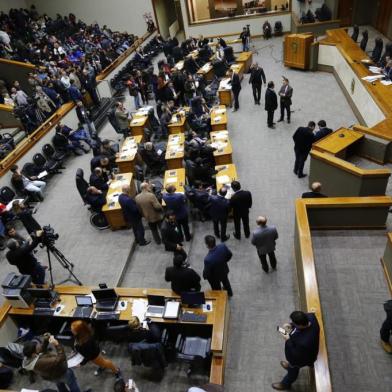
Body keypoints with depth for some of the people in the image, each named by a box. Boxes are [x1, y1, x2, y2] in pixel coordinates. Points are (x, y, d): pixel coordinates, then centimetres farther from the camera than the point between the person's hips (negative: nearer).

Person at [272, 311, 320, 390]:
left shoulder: (304, 343, -49)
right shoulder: (310, 317, -32)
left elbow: (297, 356, -30)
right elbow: (302, 320, -7)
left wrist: (288, 340, -28)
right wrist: (291, 326, -17)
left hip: (302, 358, -6)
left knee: (293, 370, 28)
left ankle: (285, 384, 58)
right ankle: (290, 365, 72)